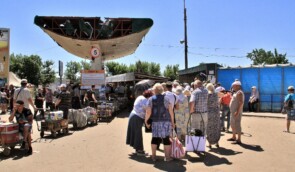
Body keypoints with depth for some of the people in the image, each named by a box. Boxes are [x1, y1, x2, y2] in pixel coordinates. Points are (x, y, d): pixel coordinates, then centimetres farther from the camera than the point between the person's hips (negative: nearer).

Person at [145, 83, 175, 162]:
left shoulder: (151, 99, 1)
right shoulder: (166, 97, 0)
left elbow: (148, 112, -6)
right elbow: (171, 110, -4)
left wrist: (146, 121, 7)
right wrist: (172, 121, 3)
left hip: (155, 122, 1)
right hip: (166, 121, -1)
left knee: (155, 138, 12)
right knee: (166, 138, 6)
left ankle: (153, 156, 20)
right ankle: (167, 157, 13)